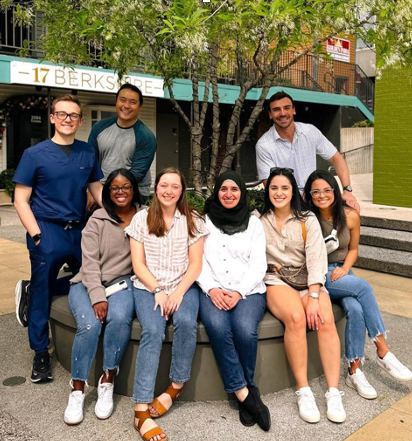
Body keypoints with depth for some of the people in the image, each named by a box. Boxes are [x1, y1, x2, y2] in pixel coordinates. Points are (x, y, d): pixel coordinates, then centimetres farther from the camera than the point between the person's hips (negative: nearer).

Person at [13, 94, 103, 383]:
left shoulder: (88, 153, 6)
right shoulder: (35, 154, -4)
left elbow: (98, 191, 12)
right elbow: (21, 200, -4)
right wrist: (36, 235, -13)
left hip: (80, 230, 4)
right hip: (49, 230, -4)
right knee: (43, 291, 1)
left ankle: (31, 291, 25)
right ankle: (41, 355, 18)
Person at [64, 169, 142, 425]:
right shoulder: (97, 220, 2)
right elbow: (90, 262, -6)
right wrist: (98, 298, -18)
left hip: (122, 282, 1)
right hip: (88, 284, 0)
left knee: (120, 319, -31)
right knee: (90, 324, -28)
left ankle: (107, 383, -13)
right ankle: (77, 391, -11)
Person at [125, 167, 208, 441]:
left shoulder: (193, 221, 6)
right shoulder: (141, 219, 4)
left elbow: (195, 264, 2)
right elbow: (138, 263, 1)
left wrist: (179, 292, -14)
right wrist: (157, 291, -13)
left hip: (183, 287, 1)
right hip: (147, 287, -1)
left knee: (186, 322, -31)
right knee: (153, 331, -28)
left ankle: (177, 386, -8)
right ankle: (142, 411, -27)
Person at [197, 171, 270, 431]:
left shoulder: (254, 223, 12)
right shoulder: (204, 222, 12)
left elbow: (258, 265, 4)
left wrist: (238, 293, -12)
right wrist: (212, 289, -12)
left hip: (249, 290, 0)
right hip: (214, 291, 0)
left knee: (244, 329, -31)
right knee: (218, 328, -32)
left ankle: (242, 389, -5)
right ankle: (246, 394, -19)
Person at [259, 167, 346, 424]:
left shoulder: (308, 220, 7)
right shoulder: (260, 221, 8)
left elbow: (316, 258, -3)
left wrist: (314, 296, -15)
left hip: (307, 279, 1)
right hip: (276, 280, -1)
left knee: (326, 320, -27)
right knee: (296, 318, -32)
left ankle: (334, 393, -22)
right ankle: (303, 391, -22)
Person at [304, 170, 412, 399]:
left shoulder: (350, 216, -2)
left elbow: (353, 249, 12)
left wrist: (345, 268, -6)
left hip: (342, 273, 4)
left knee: (355, 309, -28)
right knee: (363, 287, -28)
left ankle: (355, 370, -14)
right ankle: (383, 351, -17)